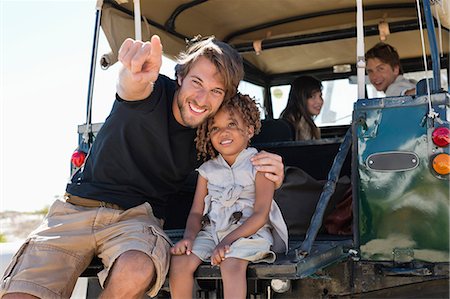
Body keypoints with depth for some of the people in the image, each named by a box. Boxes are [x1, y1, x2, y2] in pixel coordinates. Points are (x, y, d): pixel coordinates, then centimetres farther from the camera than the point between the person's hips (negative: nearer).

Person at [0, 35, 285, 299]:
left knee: (136, 272, -35)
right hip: (77, 208, -1)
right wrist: (133, 77, -62)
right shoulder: (153, 91, -10)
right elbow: (131, 89, -34)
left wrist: (270, 177, -11)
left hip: (137, 217, 2)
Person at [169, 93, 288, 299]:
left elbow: (260, 215, -10)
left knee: (231, 264, -33)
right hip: (211, 231, 5)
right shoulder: (207, 170, 12)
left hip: (249, 231, -4)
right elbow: (196, 212, 9)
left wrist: (227, 240, -21)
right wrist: (189, 236, -14)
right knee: (179, 261, -19)